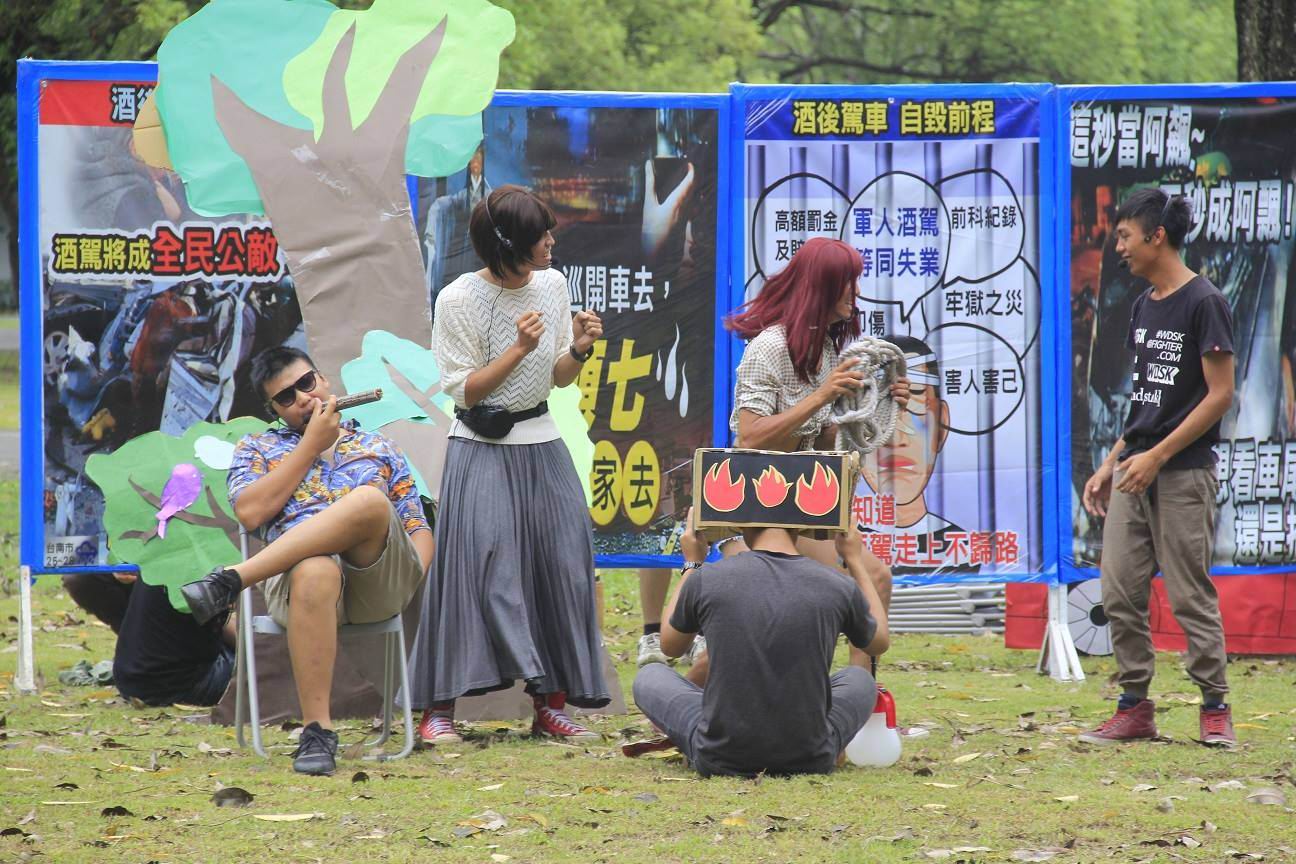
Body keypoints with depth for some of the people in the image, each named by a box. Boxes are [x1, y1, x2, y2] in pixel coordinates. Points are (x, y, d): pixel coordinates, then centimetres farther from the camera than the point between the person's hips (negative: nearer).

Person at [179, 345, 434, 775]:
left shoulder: (378, 448, 30)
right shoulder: (256, 448, 25)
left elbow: (418, 528, 23)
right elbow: (251, 512, 4)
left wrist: (415, 575, -1)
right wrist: (312, 444, 7)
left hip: (381, 578, 1)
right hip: (294, 570, -1)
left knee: (369, 500, -35)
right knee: (315, 573, -43)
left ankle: (230, 579, -37)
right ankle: (317, 731, -40)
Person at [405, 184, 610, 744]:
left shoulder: (552, 285, 5)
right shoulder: (459, 300, -11)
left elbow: (558, 378, 12)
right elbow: (463, 389, -11)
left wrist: (579, 349, -8)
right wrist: (518, 350, -20)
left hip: (541, 446, 5)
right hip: (481, 451, -5)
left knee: (559, 566, 0)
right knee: (475, 567, -14)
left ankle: (550, 705, 8)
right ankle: (439, 708, -10)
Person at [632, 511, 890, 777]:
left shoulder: (706, 579, -9)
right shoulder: (840, 587, -6)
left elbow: (670, 646, 14)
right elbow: (879, 642, 18)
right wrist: (855, 561, 29)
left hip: (719, 760, -1)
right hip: (811, 761, 1)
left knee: (649, 677, 25)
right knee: (860, 679, 31)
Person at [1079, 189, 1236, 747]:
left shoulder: (1203, 303, -9)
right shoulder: (1144, 308, 15)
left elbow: (1219, 395, -13)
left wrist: (1157, 455, -16)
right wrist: (1112, 463, 15)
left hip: (1183, 472, -8)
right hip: (1135, 471, 8)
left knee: (1191, 595, -5)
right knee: (1120, 593, 3)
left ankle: (1215, 708, 4)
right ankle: (1135, 708, 9)